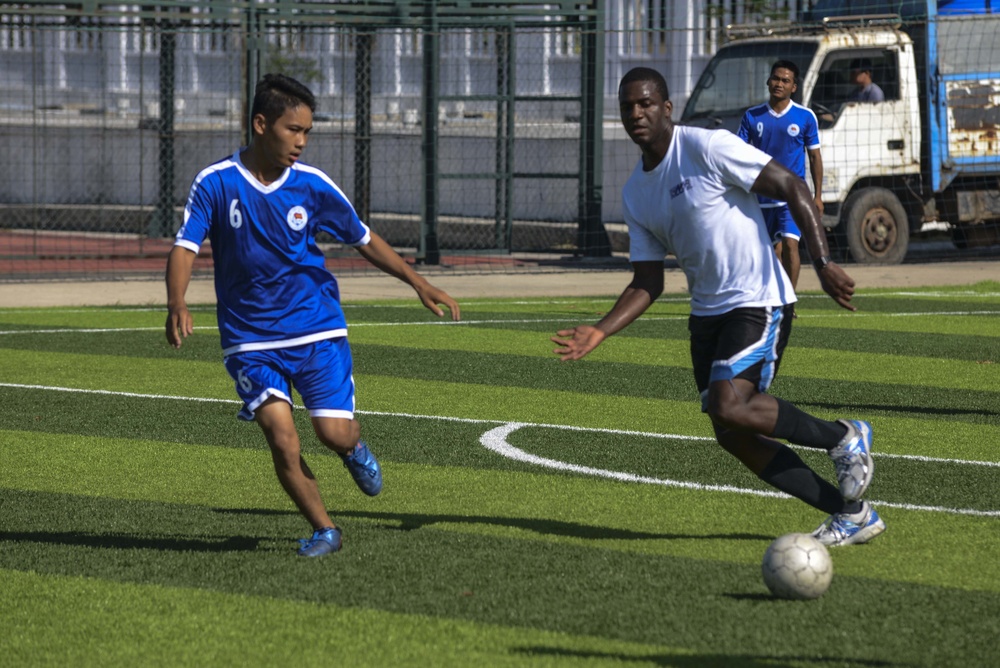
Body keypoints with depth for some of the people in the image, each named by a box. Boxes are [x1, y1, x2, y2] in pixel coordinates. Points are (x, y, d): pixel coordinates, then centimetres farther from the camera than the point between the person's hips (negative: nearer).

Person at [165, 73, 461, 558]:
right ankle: (324, 530, 3)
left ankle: (354, 448, 29)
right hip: (250, 339, -1)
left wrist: (418, 283, 0)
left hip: (316, 328, 1)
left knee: (333, 432, -9)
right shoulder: (215, 183, -9)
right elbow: (185, 246, -13)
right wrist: (177, 304, -31)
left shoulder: (312, 186, -4)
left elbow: (364, 240, 7)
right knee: (281, 435, -15)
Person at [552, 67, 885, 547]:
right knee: (733, 437, 2)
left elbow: (791, 187, -14)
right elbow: (648, 283, 13)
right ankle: (852, 514, 13)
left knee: (729, 409, -24)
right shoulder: (635, 193, 10)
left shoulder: (708, 148, -13)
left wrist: (822, 263, -22)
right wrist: (599, 332, -1)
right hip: (707, 312, 8)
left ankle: (843, 438, -1)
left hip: (759, 303, -8)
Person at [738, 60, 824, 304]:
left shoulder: (805, 117, 0)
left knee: (789, 243, -18)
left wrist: (818, 195, 1)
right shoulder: (752, 116, 5)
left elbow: (814, 156, 5)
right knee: (772, 249, 12)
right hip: (762, 197, 3)